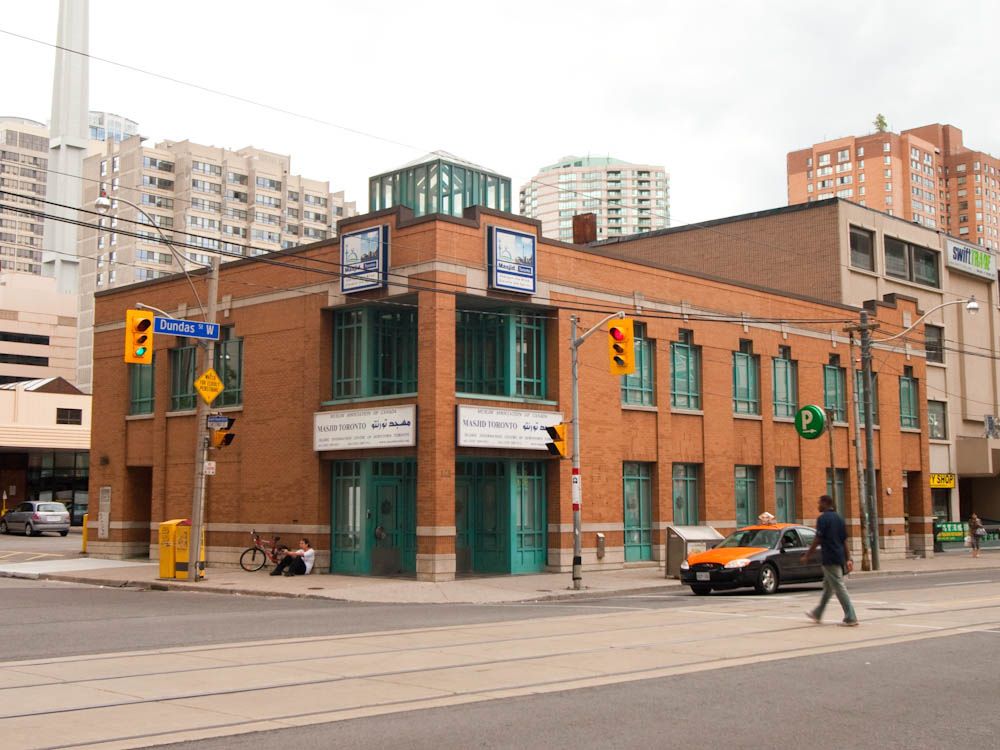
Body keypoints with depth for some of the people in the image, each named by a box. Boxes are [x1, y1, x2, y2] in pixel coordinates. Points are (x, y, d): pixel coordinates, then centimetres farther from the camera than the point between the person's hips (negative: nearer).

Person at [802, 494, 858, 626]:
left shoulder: (823, 518, -12)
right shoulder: (839, 518, 12)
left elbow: (817, 540, -14)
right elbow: (845, 540, 13)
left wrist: (807, 555, -5)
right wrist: (848, 559, 14)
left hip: (830, 559, -9)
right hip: (840, 558, 9)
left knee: (839, 588, -7)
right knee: (827, 586, 18)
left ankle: (851, 618, -9)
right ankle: (817, 613, 30)